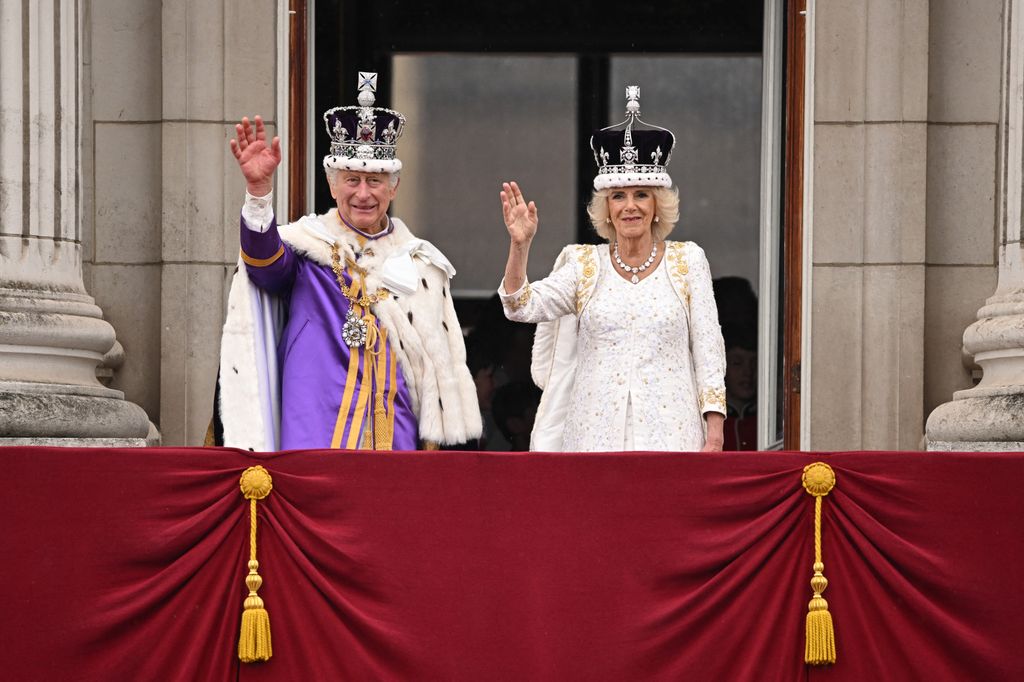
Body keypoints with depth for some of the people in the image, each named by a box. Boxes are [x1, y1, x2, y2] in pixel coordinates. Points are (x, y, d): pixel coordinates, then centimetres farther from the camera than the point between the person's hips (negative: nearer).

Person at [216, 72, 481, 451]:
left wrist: (435, 439, 12)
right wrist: (259, 188, -37)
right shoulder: (307, 247, 4)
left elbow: (441, 364, 17)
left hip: (396, 439, 3)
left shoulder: (419, 263, 14)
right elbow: (265, 259, -20)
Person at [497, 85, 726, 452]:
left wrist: (714, 434, -3)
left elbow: (708, 351, 4)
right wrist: (519, 246, -18)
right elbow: (522, 307, -3)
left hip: (670, 434, -1)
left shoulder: (687, 260, 7)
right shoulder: (584, 265, 9)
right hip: (597, 433, 1)